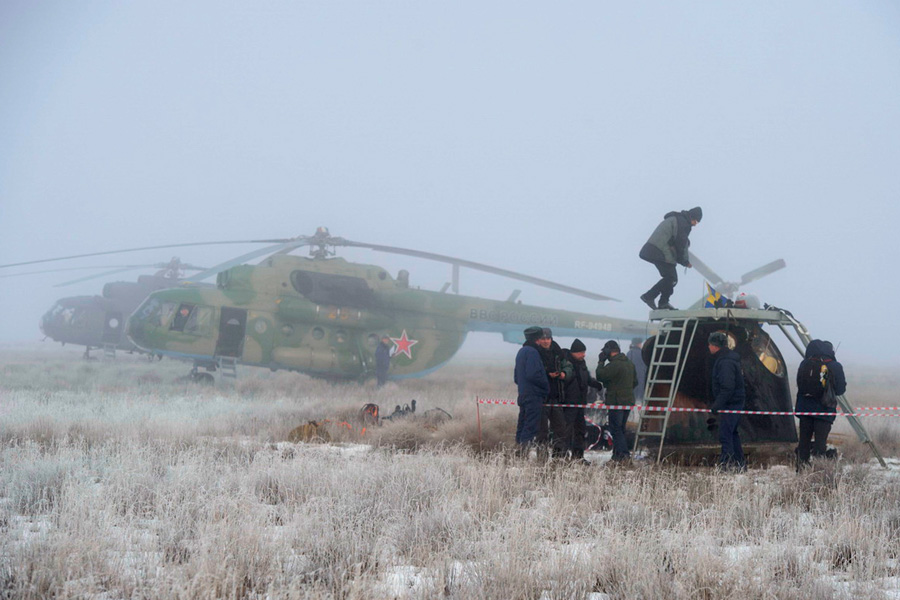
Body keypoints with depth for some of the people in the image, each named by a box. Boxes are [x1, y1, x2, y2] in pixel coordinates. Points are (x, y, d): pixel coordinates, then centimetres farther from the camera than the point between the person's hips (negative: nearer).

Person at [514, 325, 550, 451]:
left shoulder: (521, 351, 18)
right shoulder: (532, 352, -13)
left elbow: (516, 378, 22)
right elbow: (533, 375, -21)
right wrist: (546, 385, -9)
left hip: (523, 394, 10)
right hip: (534, 396, -10)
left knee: (522, 425, 11)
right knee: (531, 427, -11)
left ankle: (520, 448, 13)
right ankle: (525, 452, -17)